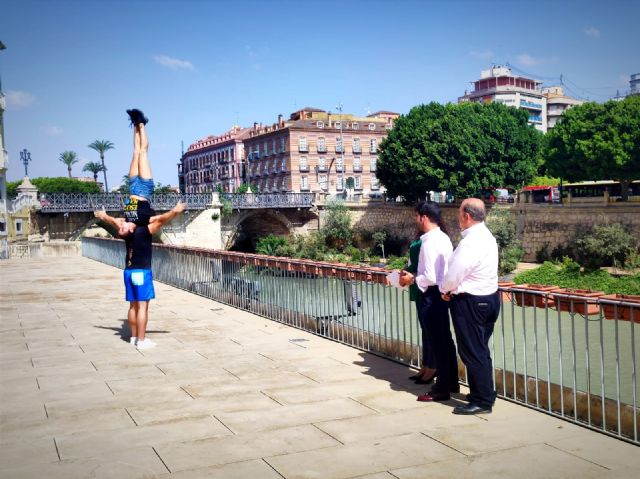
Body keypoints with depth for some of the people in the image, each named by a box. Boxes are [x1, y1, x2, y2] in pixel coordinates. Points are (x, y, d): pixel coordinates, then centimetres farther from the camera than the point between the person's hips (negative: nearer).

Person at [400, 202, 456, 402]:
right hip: (443, 293, 10)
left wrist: (412, 280, -9)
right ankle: (451, 382, 29)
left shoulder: (429, 242, -20)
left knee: (436, 342, -1)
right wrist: (415, 275, 12)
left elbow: (431, 278, -24)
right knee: (445, 340, 17)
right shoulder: (443, 238, 9)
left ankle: (442, 389, 8)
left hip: (432, 296, -10)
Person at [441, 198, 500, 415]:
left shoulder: (471, 242, -23)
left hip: (470, 302, -10)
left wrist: (445, 290, -1)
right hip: (489, 297, 10)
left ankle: (482, 401, 6)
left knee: (473, 352, -1)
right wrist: (453, 288, 7)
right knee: (480, 350, 18)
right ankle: (482, 394, 28)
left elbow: (454, 274, -21)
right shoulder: (487, 236, 9)